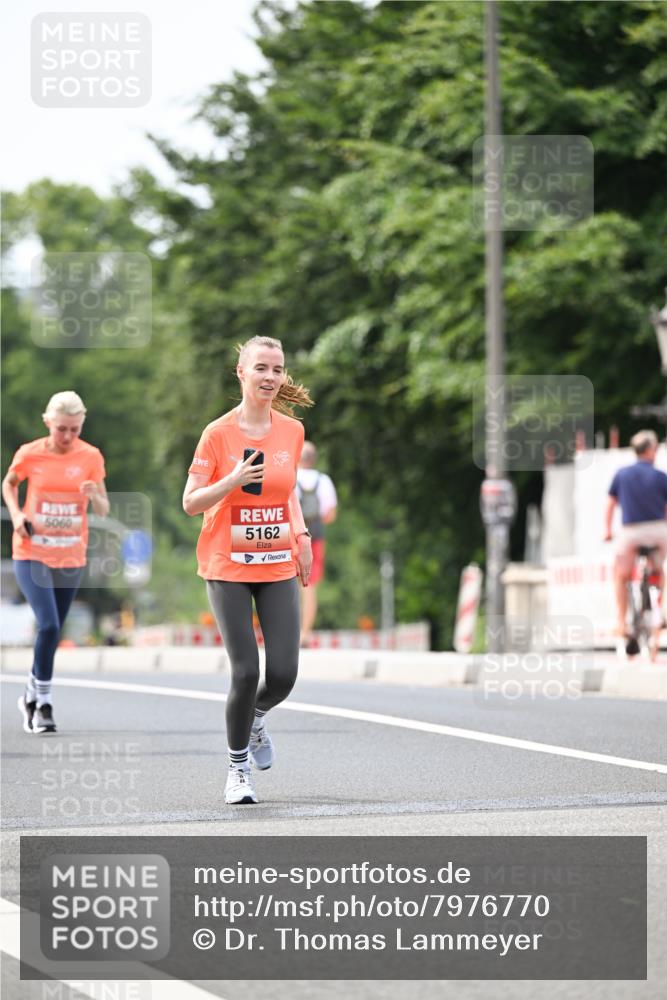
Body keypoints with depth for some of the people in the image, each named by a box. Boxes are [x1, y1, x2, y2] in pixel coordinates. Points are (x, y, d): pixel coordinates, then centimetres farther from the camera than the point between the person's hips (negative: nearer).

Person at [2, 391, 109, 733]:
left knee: (52, 631, 11)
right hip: (32, 555, -3)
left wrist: (95, 496, -22)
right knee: (49, 625, -19)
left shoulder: (91, 456, -3)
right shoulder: (29, 454, -6)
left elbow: (104, 510, 0)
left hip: (71, 559, 3)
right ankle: (42, 703, -6)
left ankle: (31, 696, 32)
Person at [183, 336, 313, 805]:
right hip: (228, 568, -3)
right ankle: (239, 767, 12)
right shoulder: (218, 433, -9)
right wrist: (233, 481, -23)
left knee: (283, 674, -5)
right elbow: (190, 503, -8)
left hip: (279, 567, 3)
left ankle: (256, 718, 31)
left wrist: (301, 535, 7)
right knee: (246, 672, -9)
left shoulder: (292, 431, 3)